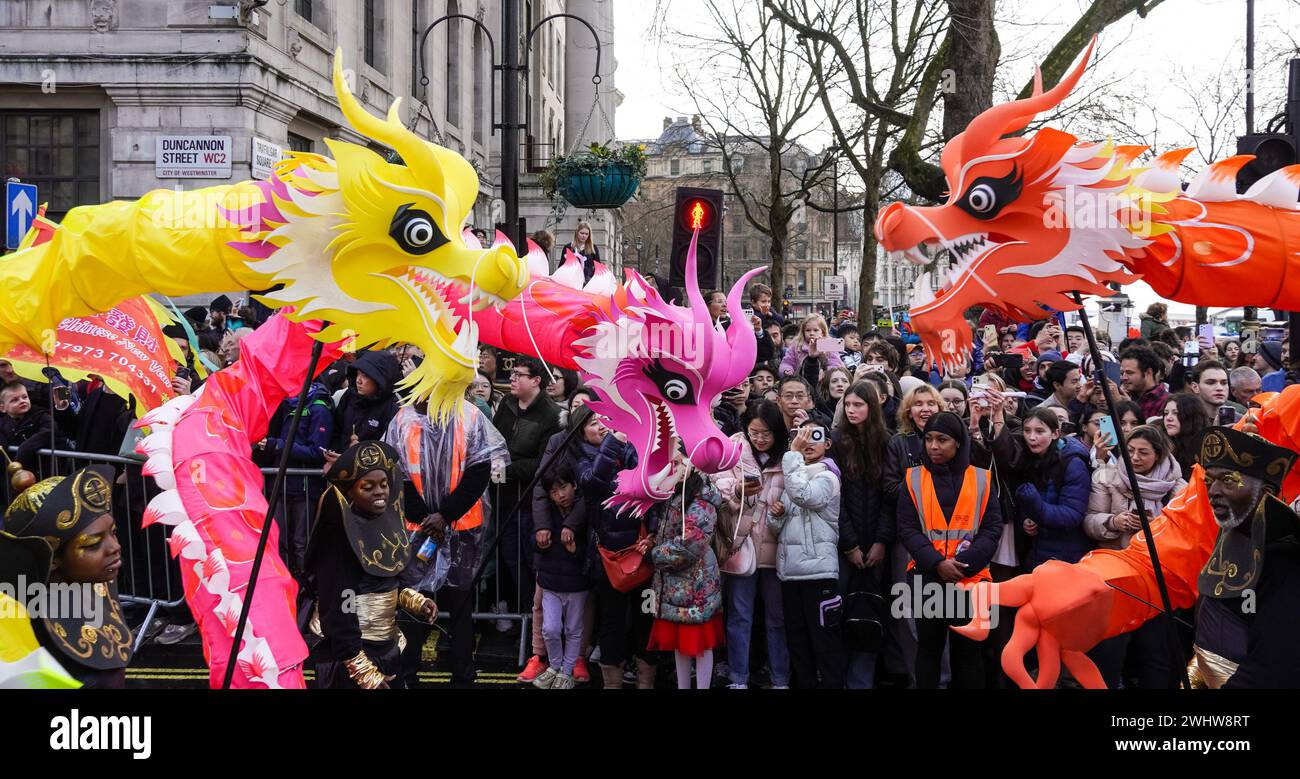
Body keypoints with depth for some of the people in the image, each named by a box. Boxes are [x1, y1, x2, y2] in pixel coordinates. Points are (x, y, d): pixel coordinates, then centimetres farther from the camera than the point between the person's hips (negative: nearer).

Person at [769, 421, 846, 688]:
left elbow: (802, 495, -26)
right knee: (797, 641, 12)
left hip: (818, 569, -7)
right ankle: (802, 684, 20)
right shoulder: (794, 474, 17)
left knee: (824, 640, -6)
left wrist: (794, 455, -20)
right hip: (790, 570, 7)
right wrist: (775, 514, -4)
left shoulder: (827, 477, -4)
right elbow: (776, 526, 18)